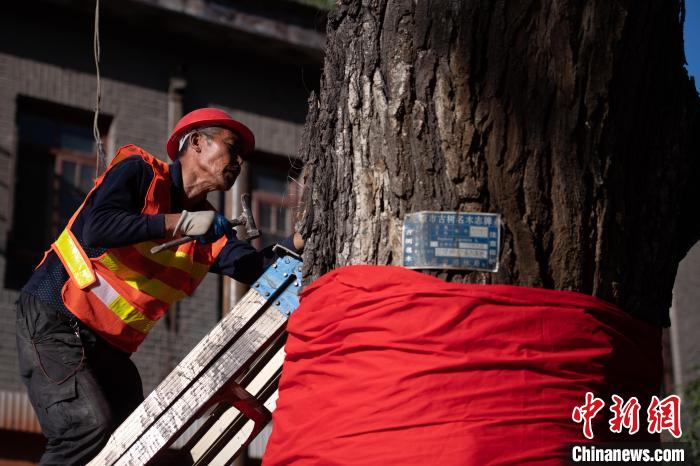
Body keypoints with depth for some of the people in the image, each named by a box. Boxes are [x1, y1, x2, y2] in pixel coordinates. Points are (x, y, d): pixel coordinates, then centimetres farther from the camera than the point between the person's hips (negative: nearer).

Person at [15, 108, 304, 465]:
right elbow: (94, 228, -25)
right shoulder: (141, 172, -8)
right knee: (91, 425, -25)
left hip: (110, 347, 8)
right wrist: (179, 222, -23)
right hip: (53, 320, -8)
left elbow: (258, 267, -1)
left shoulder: (210, 225, 11)